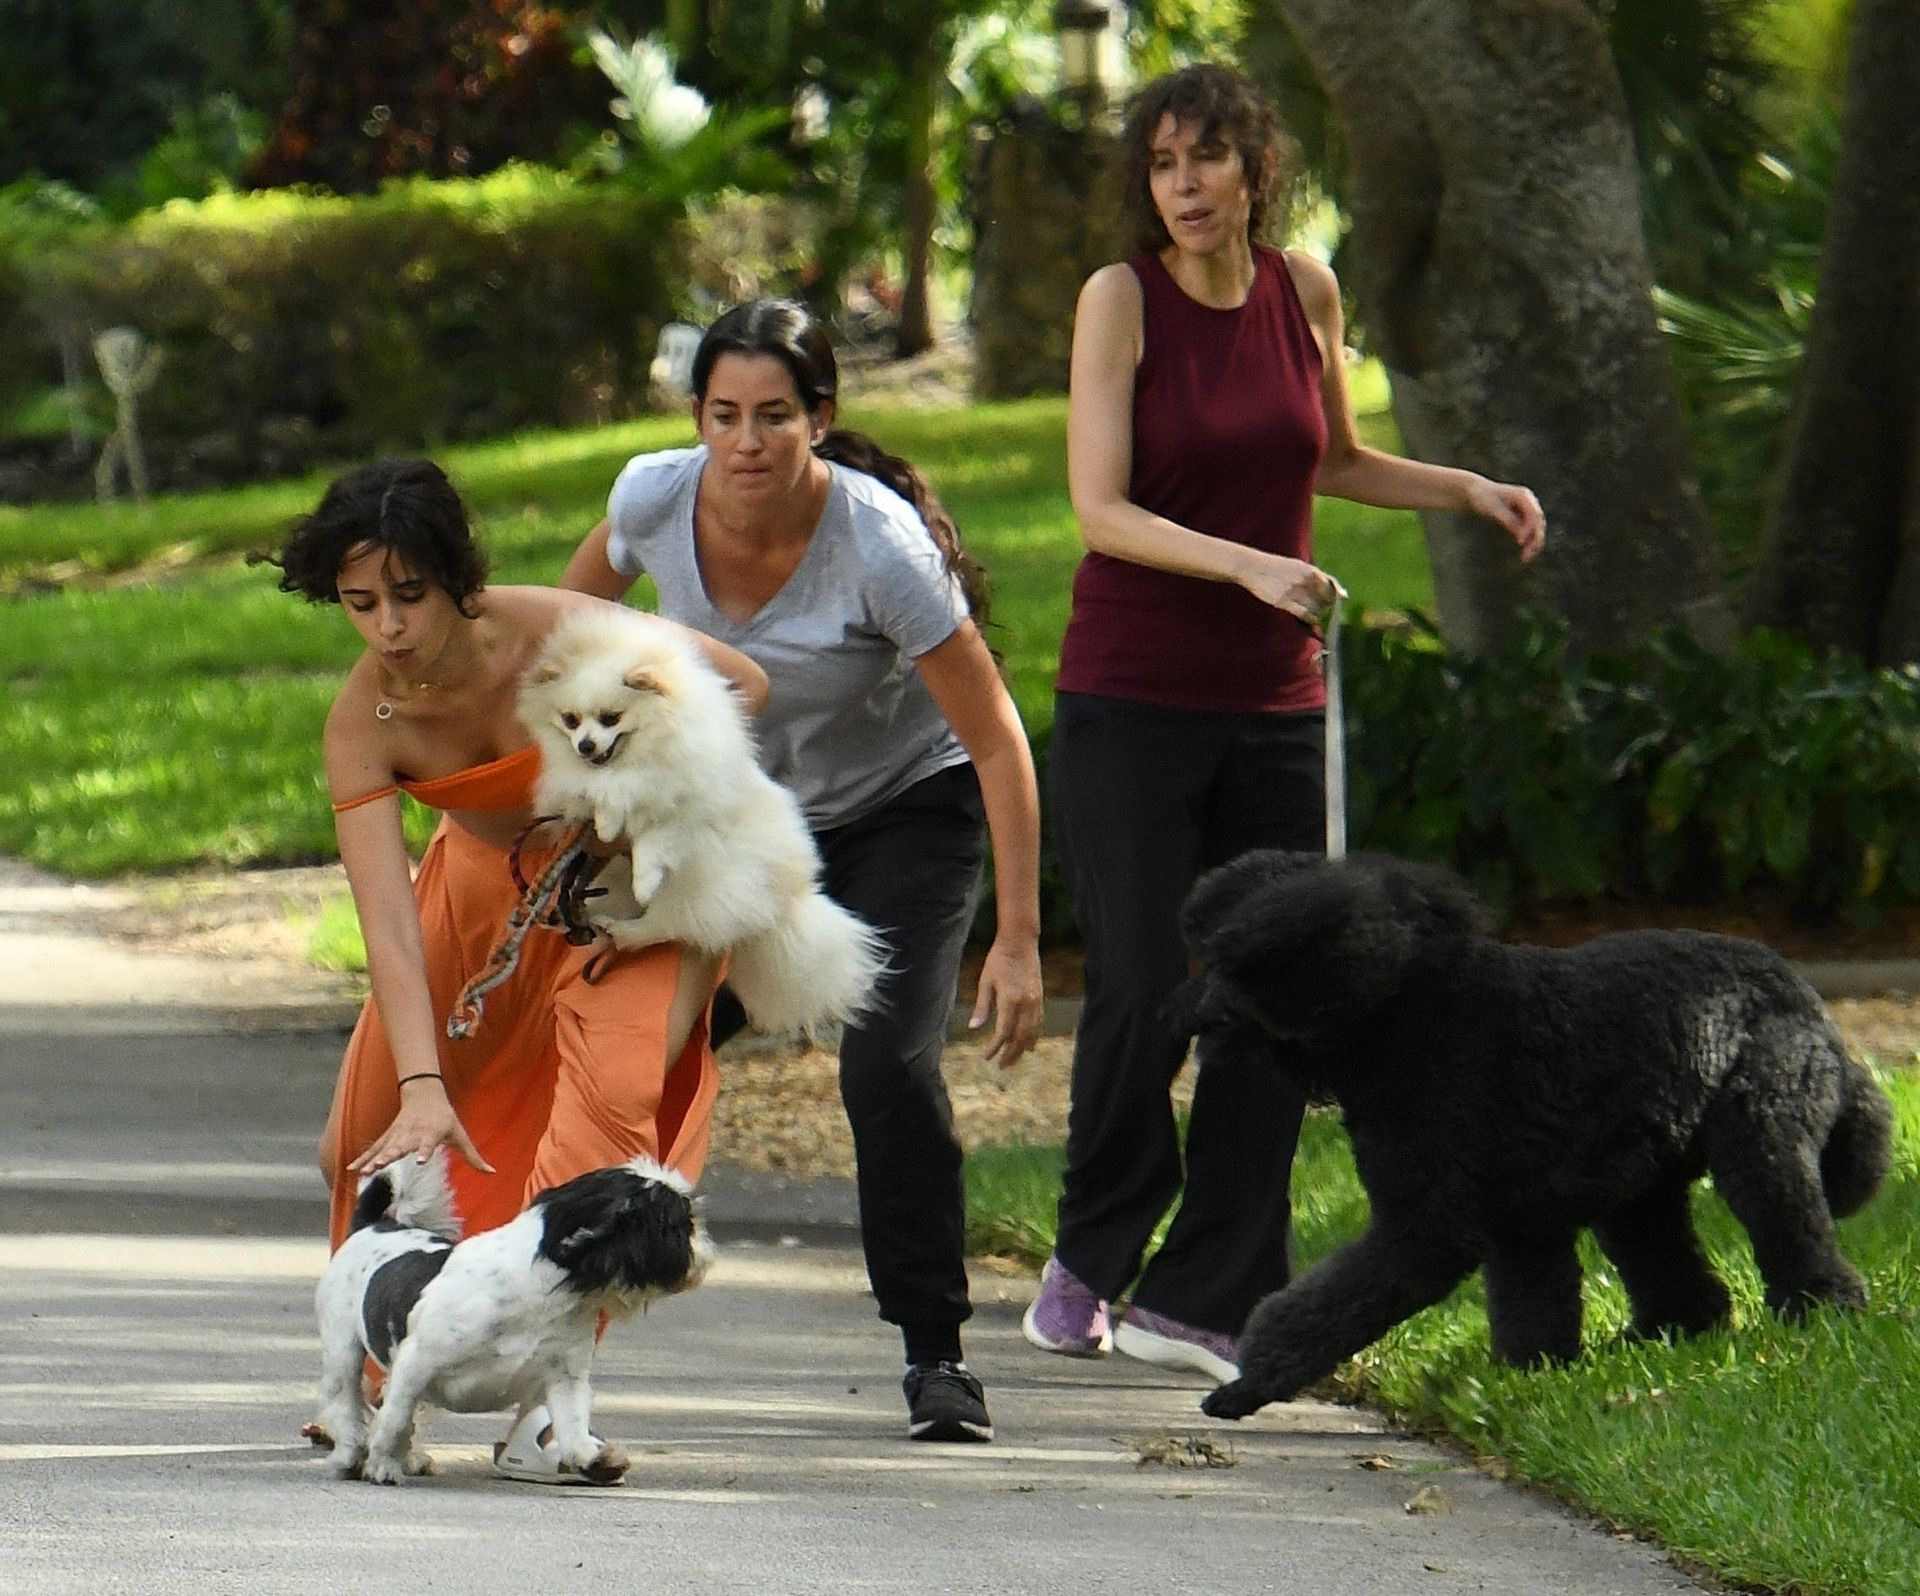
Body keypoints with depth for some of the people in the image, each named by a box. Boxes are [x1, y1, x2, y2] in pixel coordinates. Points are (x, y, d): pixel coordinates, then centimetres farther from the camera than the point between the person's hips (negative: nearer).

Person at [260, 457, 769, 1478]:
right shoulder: (362, 724, -24)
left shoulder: (549, 634, -32)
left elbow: (741, 687, -19)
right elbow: (389, 925, -29)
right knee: (370, 1144, 2)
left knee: (608, 1104, -27)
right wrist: (423, 1088, -42)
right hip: (489, 886, 4)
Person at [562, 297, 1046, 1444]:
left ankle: (938, 1352, -7)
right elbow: (581, 598, 5)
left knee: (888, 1066, -23)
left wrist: (1018, 942, -28)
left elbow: (999, 744, -25)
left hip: (907, 815, -4)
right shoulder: (656, 500, -21)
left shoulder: (881, 545, -32)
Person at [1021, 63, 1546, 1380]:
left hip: (1273, 703, 4)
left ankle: (1198, 1300, 6)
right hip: (1131, 697, -4)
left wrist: (1469, 491, 10)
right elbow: (1102, 508, -15)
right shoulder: (1123, 298, -7)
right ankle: (1089, 1262, 13)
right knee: (1142, 989, -11)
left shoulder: (1303, 291, 5)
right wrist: (1251, 567, -27)